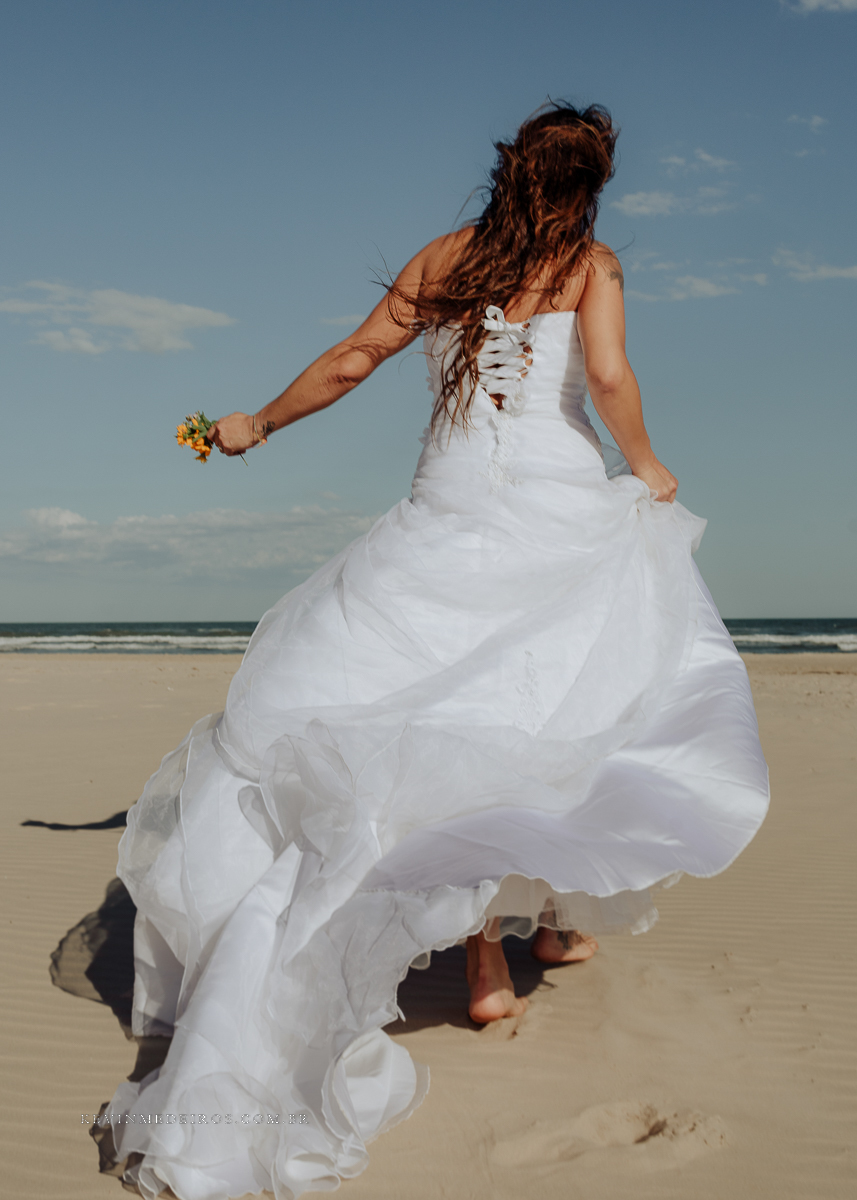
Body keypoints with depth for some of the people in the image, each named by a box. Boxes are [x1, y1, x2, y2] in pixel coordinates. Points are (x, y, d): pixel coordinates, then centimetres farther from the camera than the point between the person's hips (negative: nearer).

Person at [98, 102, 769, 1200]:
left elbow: (349, 362, 15)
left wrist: (257, 425, 28)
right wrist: (645, 467, 4)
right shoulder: (590, 264, 4)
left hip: (452, 514, 2)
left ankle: (485, 961, 2)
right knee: (585, 706, 15)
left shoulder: (442, 258, 14)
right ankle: (558, 912, 21)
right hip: (561, 503, -2)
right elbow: (608, 377, -13)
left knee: (465, 728, 5)